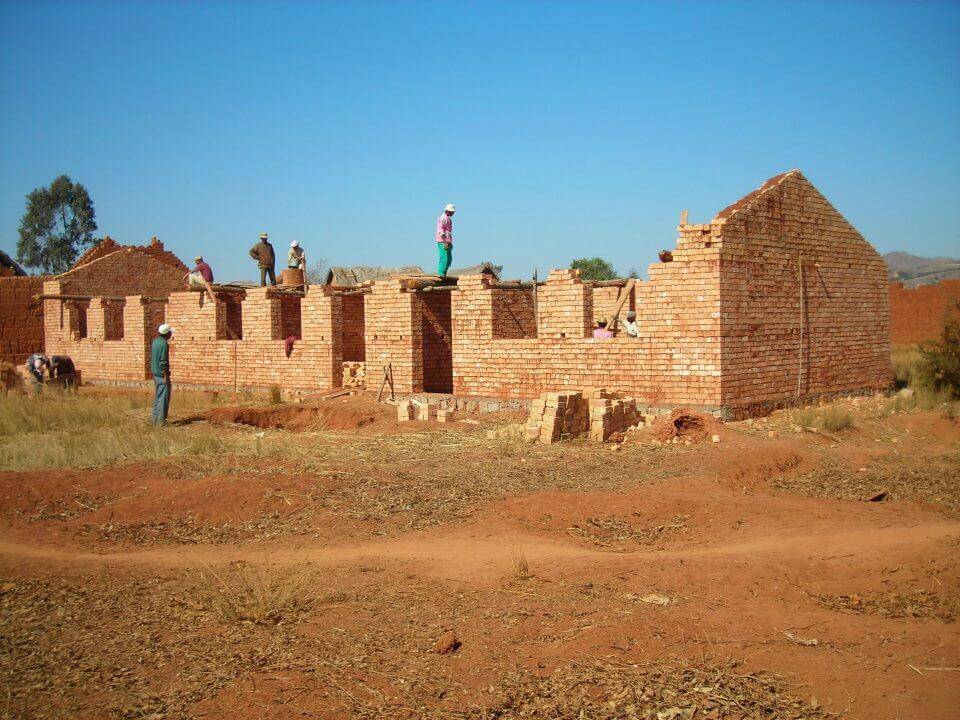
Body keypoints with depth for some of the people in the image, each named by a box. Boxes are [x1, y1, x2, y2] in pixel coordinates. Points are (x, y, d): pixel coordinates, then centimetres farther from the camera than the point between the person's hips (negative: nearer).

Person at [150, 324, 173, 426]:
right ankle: (161, 420, -4)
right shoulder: (164, 344, -18)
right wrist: (165, 376, -19)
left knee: (158, 397, 16)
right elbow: (163, 362, -22)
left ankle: (155, 419, 19)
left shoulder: (155, 341, 9)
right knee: (163, 398, -4)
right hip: (162, 375, -9)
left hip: (155, 373, 9)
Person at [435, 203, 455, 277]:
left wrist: (450, 243, 24)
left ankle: (443, 274, 13)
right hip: (443, 241, -10)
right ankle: (441, 274, -13)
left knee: (449, 258, 10)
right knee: (444, 258, -13)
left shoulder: (448, 218, 20)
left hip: (447, 241, 10)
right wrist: (445, 242, -23)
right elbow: (441, 231, -18)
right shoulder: (443, 218, -11)